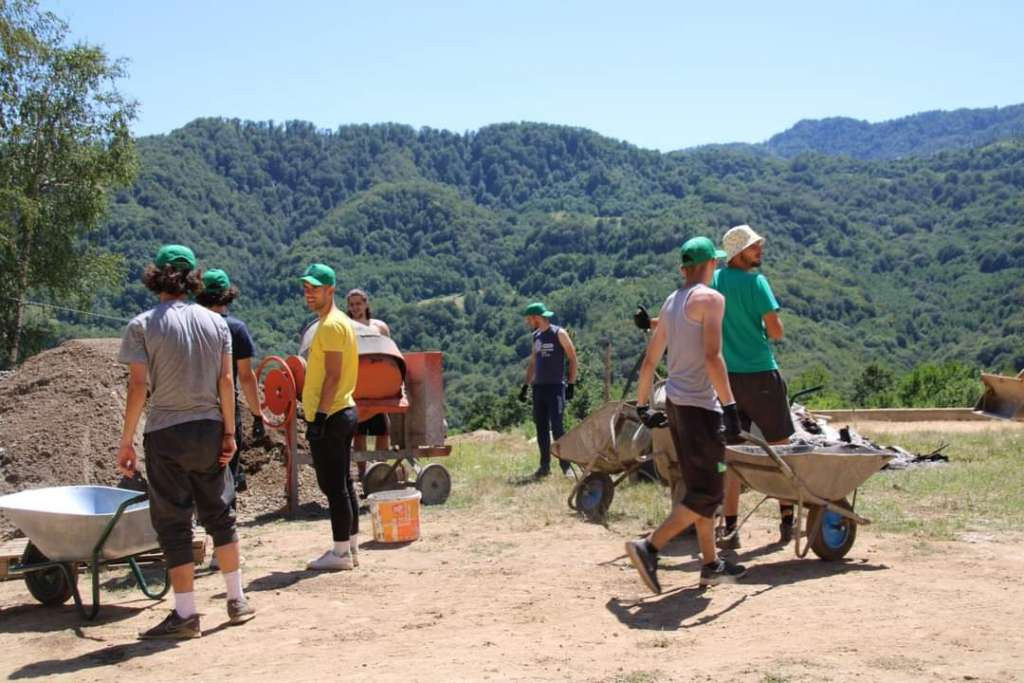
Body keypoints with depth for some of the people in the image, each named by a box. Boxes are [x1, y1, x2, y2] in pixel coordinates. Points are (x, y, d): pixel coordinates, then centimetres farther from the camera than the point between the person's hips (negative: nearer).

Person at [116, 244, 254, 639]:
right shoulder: (215, 323, 3)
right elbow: (226, 381, 1)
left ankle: (186, 614, 6)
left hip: (165, 434, -4)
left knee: (173, 522, 3)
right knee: (219, 514, 15)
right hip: (209, 429, 4)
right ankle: (237, 601, 21)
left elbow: (138, 387, -11)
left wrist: (126, 441, -5)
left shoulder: (142, 326, -8)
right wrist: (229, 432, 7)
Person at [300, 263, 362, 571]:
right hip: (343, 412, 10)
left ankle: (341, 553, 0)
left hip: (329, 417, -10)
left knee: (334, 485, -5)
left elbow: (333, 376, -21)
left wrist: (319, 416, -22)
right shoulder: (338, 321, 17)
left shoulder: (331, 325, -14)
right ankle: (350, 547, 20)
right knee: (343, 484, 14)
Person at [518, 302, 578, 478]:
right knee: (541, 427, 6)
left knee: (556, 426, -11)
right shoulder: (536, 336, 14)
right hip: (538, 388, 6)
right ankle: (545, 465, 12)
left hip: (556, 387, -6)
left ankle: (566, 464, -5)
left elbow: (572, 359, -4)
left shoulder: (559, 334, -4)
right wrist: (526, 386, 17)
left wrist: (571, 384, -8)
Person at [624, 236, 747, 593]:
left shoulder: (671, 301, 16)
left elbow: (650, 360, 18)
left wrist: (642, 406, 23)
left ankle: (711, 564, 21)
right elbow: (712, 357, -20)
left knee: (701, 487, 16)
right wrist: (730, 407, -20)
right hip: (700, 404, -9)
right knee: (707, 493, -4)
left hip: (675, 401, 9)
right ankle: (649, 547, -12)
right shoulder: (710, 298, -9)